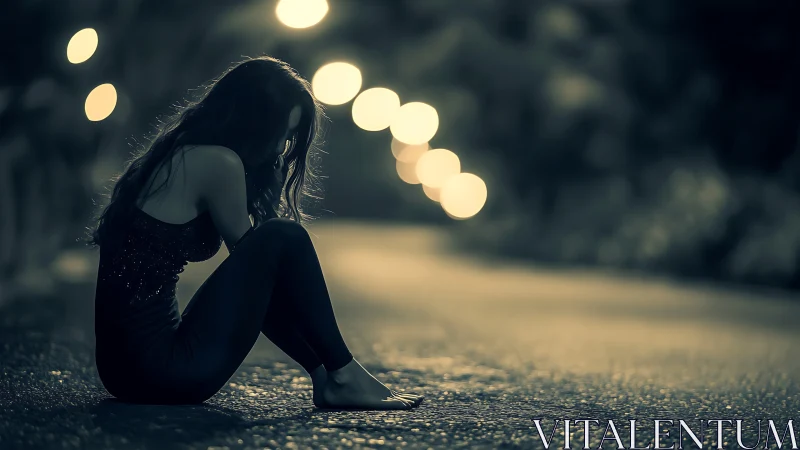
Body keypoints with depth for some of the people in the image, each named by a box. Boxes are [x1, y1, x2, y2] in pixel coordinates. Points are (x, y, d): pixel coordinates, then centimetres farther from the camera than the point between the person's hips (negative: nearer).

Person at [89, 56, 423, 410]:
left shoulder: (178, 153, 15)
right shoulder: (219, 162, -12)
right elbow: (244, 247, 1)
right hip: (163, 369, -10)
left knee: (261, 278, 25)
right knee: (283, 240, -7)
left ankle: (325, 377, 19)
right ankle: (343, 376, 3)